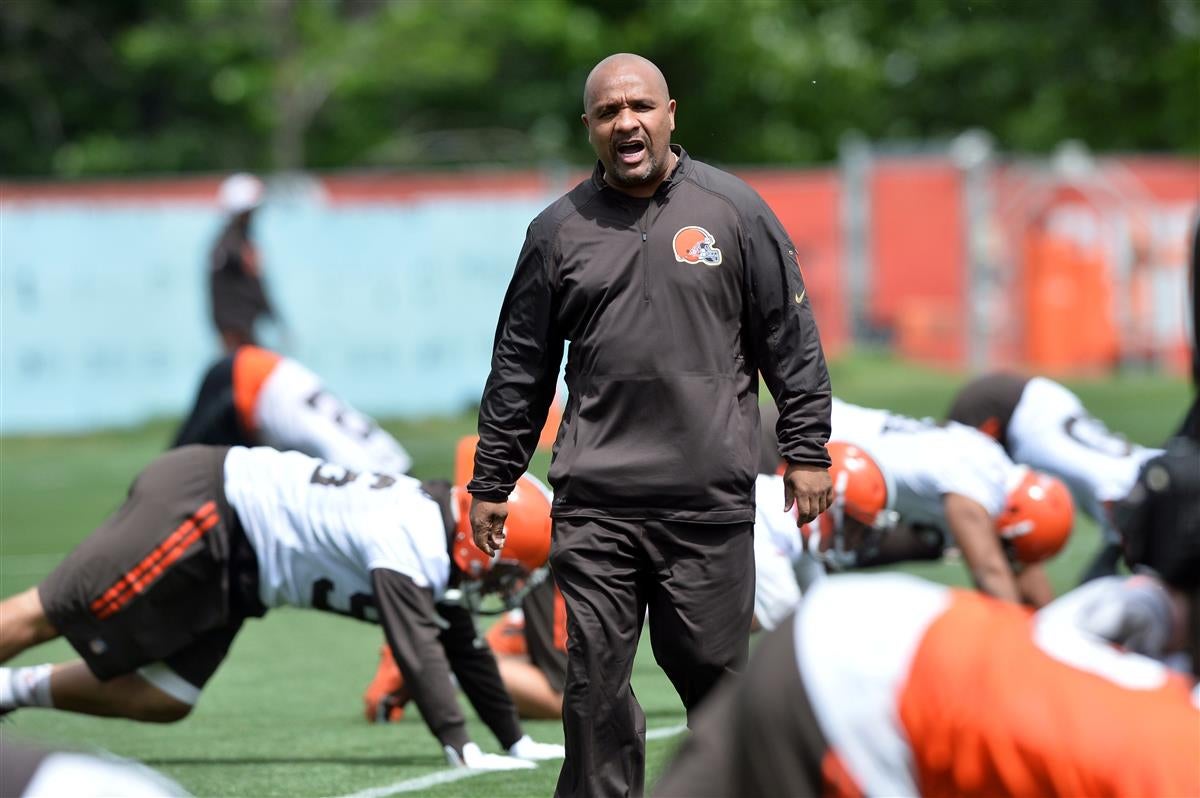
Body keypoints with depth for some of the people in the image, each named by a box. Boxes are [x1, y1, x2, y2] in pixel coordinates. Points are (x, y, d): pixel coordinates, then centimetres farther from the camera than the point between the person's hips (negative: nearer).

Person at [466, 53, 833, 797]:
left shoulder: (735, 210, 4)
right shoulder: (559, 230, 9)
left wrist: (807, 451, 2)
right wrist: (491, 481, 13)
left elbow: (792, 340, 6)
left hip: (709, 500, -1)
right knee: (595, 682, -1)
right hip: (594, 504, 2)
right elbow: (520, 366, 14)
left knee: (714, 670, 2)